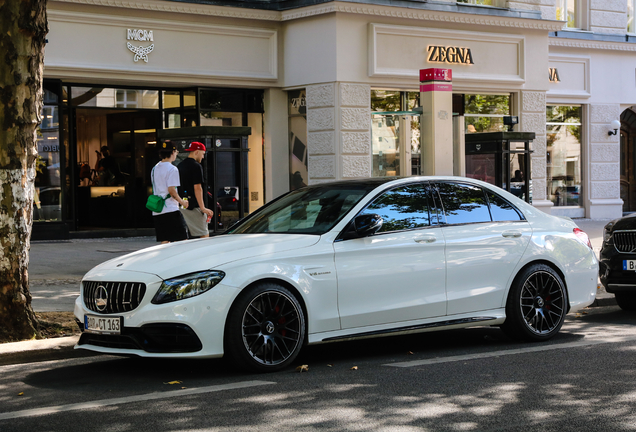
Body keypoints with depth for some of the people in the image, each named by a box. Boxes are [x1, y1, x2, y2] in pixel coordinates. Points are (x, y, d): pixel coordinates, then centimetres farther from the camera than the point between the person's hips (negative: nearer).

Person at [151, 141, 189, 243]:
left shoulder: (155, 169, 16)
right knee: (181, 240, -5)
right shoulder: (172, 169, -11)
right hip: (171, 210, -8)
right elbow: (171, 190, -17)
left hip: (156, 212, 8)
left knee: (164, 242, 9)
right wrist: (182, 202, -3)